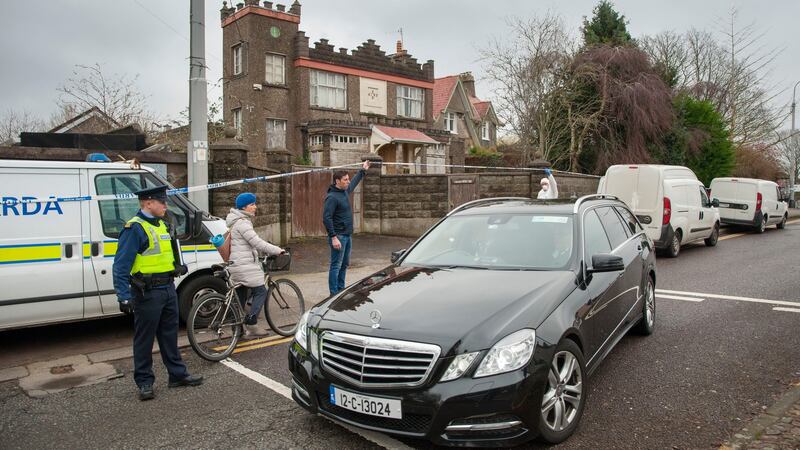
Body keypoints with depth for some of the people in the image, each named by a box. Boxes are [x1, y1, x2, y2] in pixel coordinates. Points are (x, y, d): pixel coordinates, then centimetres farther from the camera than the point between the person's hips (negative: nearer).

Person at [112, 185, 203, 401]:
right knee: (144, 339, 4)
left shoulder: (162, 225, 12)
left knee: (170, 334, 17)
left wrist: (178, 267, 17)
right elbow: (121, 266, -19)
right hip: (148, 293, -8)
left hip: (168, 288, 9)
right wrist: (124, 296, -24)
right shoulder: (134, 228, -15)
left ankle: (178, 374, 28)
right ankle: (145, 382, 16)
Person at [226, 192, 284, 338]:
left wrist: (266, 251, 14)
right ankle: (250, 325, -6)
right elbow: (257, 242, -21)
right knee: (260, 292, -4)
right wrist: (277, 250, -15)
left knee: (240, 296, 13)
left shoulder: (240, 221, 18)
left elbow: (252, 243, 23)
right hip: (245, 266, -11)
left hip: (237, 266, 11)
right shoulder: (242, 223, -16)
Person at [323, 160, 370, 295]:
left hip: (347, 236, 9)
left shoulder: (345, 191, 9)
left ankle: (341, 290, 26)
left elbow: (354, 182, 32)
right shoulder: (332, 197, -17)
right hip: (338, 236, -9)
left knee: (344, 265, 15)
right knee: (336, 266, -5)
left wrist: (363, 170, 39)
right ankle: (334, 294, 0)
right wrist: (333, 237, -25)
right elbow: (326, 218, -22)